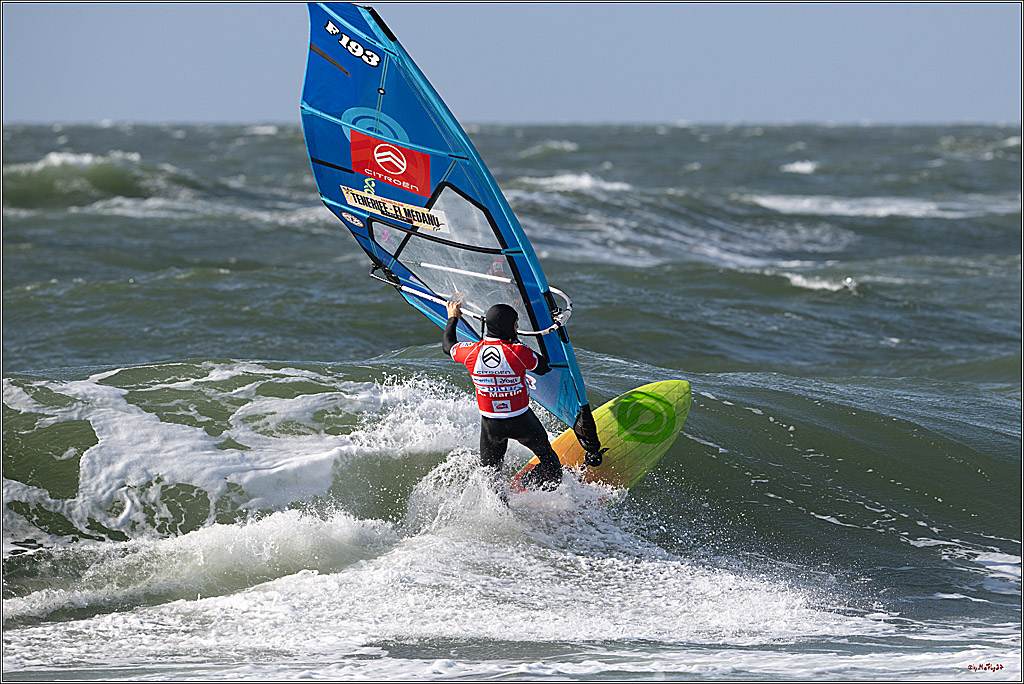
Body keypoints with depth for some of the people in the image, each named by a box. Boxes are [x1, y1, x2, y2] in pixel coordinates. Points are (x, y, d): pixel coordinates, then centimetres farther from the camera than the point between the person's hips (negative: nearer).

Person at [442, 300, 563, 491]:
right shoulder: (519, 352, -22)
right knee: (550, 461, 20)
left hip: (490, 423, 3)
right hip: (521, 421, -3)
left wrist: (452, 318, 27)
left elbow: (447, 345, 9)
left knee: (488, 471, 18)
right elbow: (544, 368, -2)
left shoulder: (471, 351, -14)